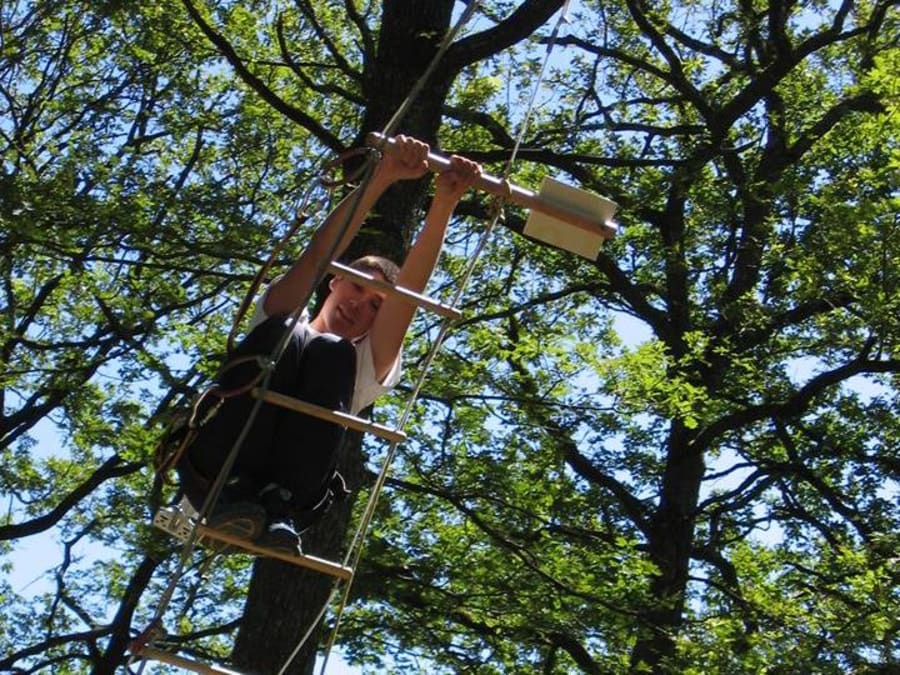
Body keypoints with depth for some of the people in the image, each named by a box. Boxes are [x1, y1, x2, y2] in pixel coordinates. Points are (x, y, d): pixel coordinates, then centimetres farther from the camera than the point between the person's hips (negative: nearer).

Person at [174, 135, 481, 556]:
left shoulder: (366, 368, 25)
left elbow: (411, 288, 9)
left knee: (331, 356, -19)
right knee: (283, 335, -19)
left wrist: (444, 202, -5)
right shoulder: (277, 317, 27)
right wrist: (384, 175, -6)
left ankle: (278, 506, -31)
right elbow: (320, 252, 7)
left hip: (294, 499, 0)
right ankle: (233, 492, -32)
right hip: (215, 471, 0)